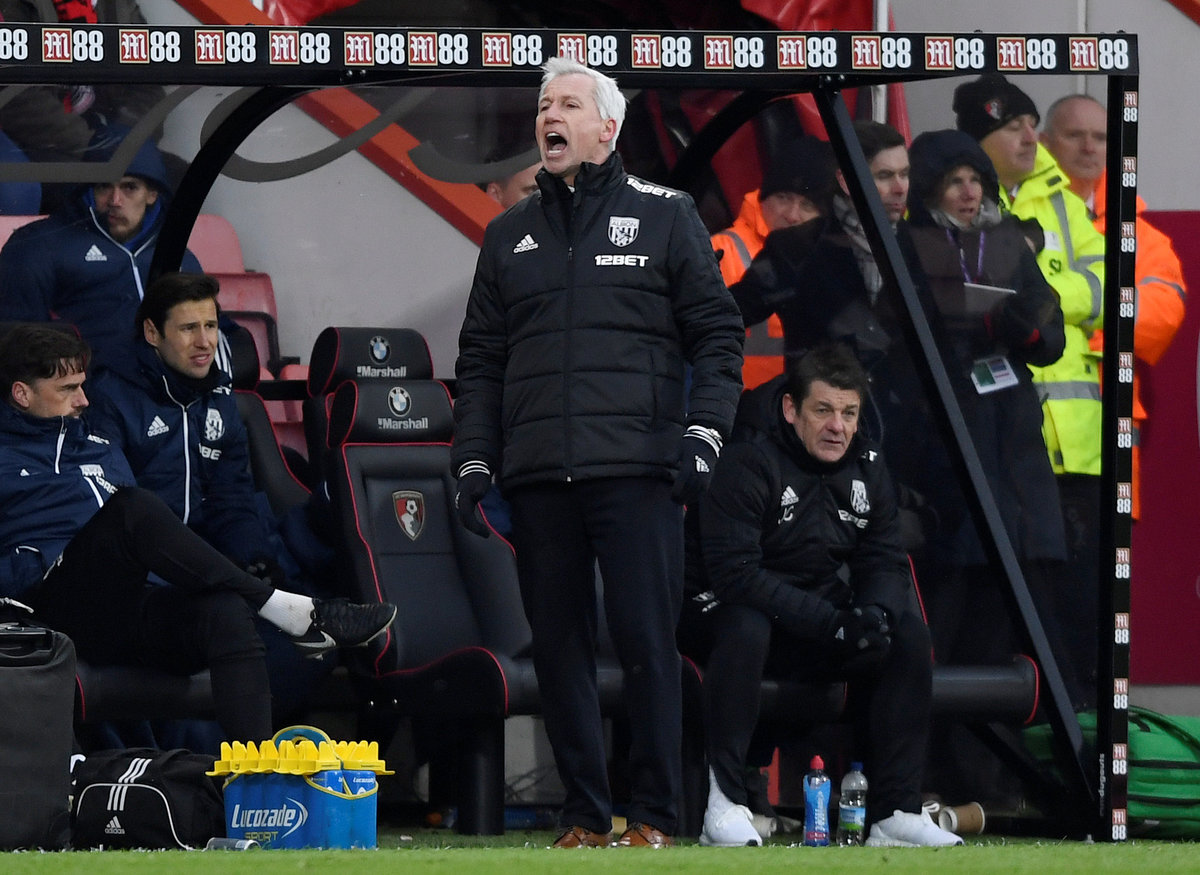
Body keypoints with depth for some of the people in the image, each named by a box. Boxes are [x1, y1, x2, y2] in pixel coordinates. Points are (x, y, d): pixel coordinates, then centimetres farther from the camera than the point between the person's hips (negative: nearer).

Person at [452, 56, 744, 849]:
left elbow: (718, 334, 4)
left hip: (636, 473, -4)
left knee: (646, 641, -6)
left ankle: (656, 816, -1)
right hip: (538, 479, 4)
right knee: (560, 648, 3)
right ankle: (586, 816, 8)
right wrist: (474, 459, 8)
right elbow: (481, 359, 18)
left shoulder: (665, 218, 6)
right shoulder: (510, 236, 17)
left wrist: (703, 433, -7)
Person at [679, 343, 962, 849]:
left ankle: (896, 814, -13)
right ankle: (724, 804, -32)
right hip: (724, 610, -7)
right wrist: (834, 622, -33)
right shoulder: (747, 462, -21)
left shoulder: (866, 466, 2)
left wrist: (877, 611, -21)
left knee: (908, 632, -14)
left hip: (819, 614, 7)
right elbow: (736, 574, -28)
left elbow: (885, 560, 5)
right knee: (745, 628, -39)